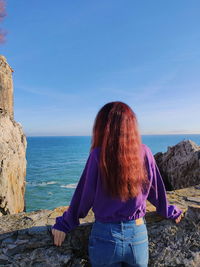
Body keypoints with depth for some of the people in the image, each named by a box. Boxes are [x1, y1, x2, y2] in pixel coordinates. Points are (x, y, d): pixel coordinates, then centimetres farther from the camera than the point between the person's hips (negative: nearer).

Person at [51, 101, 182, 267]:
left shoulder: (98, 155, -17)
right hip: (138, 236, 2)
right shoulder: (144, 152, -9)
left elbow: (84, 195, -10)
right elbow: (156, 190, 3)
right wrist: (169, 212, 22)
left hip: (105, 237, -1)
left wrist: (65, 224, 6)